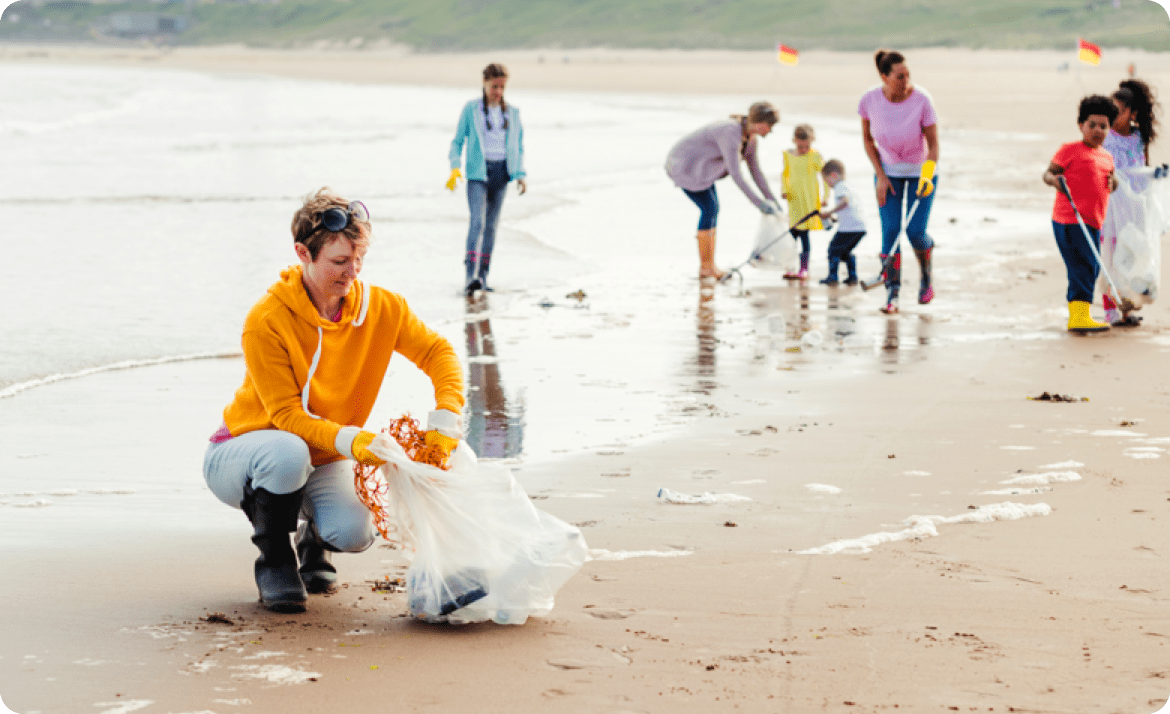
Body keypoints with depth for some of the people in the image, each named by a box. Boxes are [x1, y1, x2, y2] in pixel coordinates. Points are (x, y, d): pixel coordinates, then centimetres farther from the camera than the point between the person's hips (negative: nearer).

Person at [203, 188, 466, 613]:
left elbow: (437, 352, -3)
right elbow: (286, 415, -25)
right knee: (289, 452, -39)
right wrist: (348, 440, -41)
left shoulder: (380, 307, -11)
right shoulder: (266, 322, -24)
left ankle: (315, 541, 14)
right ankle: (274, 563, -12)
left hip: (323, 461, 4)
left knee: (355, 533, -26)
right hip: (243, 452, -3)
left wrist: (445, 419, -21)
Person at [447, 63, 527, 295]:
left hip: (501, 171, 4)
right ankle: (470, 274, -28)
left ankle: (483, 275, 14)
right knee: (478, 220, -18)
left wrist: (520, 174, 3)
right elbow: (458, 141, 1)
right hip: (477, 171, -4)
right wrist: (455, 167, -14)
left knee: (491, 224, 7)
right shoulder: (471, 109, 0)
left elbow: (518, 147, 16)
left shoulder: (512, 113, 11)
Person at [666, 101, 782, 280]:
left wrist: (771, 199, 3)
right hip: (684, 165, -9)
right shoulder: (730, 133, -32)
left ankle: (709, 266, 10)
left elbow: (755, 171, 7)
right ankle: (705, 267, -6)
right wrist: (758, 202, -32)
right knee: (709, 208, -12)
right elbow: (735, 174, -34)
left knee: (714, 209, 6)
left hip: (698, 165, 9)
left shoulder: (752, 138, -2)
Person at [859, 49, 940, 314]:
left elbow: (933, 143, -18)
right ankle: (892, 294, -3)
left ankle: (926, 277, 21)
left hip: (920, 169, -2)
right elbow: (867, 139, -2)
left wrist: (927, 176, -34)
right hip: (888, 170, 2)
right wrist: (880, 176, -7)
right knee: (889, 231, -10)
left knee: (915, 232, -9)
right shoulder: (870, 100, -18)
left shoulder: (921, 100, -25)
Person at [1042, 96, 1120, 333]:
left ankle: (1078, 316, 25)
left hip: (1092, 224, 8)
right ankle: (1079, 317, -18)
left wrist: (1113, 182, 5)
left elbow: (1111, 183, 28)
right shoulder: (1070, 150, -4)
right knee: (1084, 266, -15)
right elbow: (1048, 172, -6)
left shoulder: (1106, 157, 17)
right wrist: (1054, 179, -28)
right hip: (1069, 221, -8)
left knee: (1090, 270, 14)